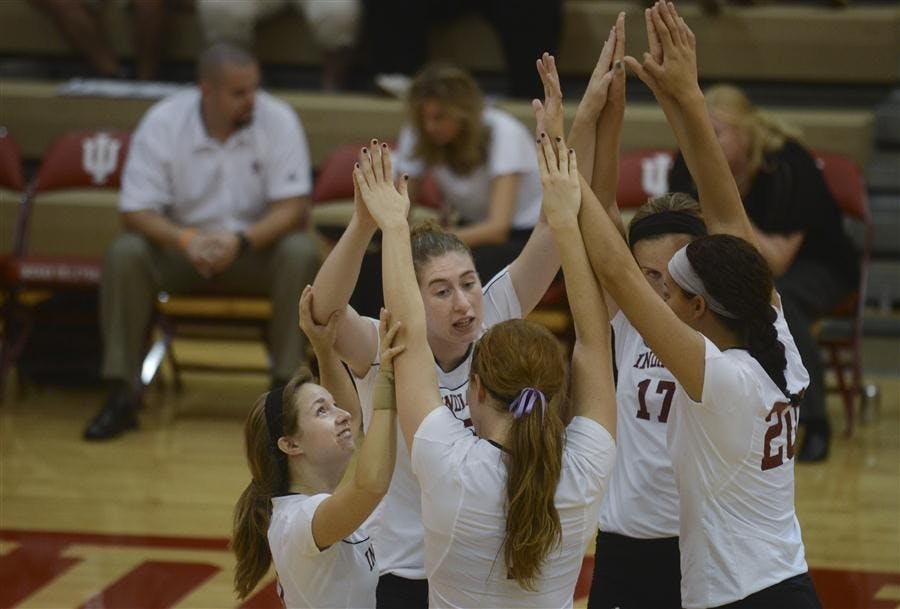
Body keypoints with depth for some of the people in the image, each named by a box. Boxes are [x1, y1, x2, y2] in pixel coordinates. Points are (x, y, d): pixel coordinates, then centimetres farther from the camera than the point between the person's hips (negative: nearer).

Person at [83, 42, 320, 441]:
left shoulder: (278, 120, -13)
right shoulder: (162, 122, -13)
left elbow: (293, 206, -15)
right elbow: (137, 211, -14)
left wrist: (241, 240, -33)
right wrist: (185, 240, -34)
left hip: (256, 247, 0)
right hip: (180, 247, 0)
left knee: (300, 253, -32)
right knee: (124, 254, -29)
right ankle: (121, 396, -23)